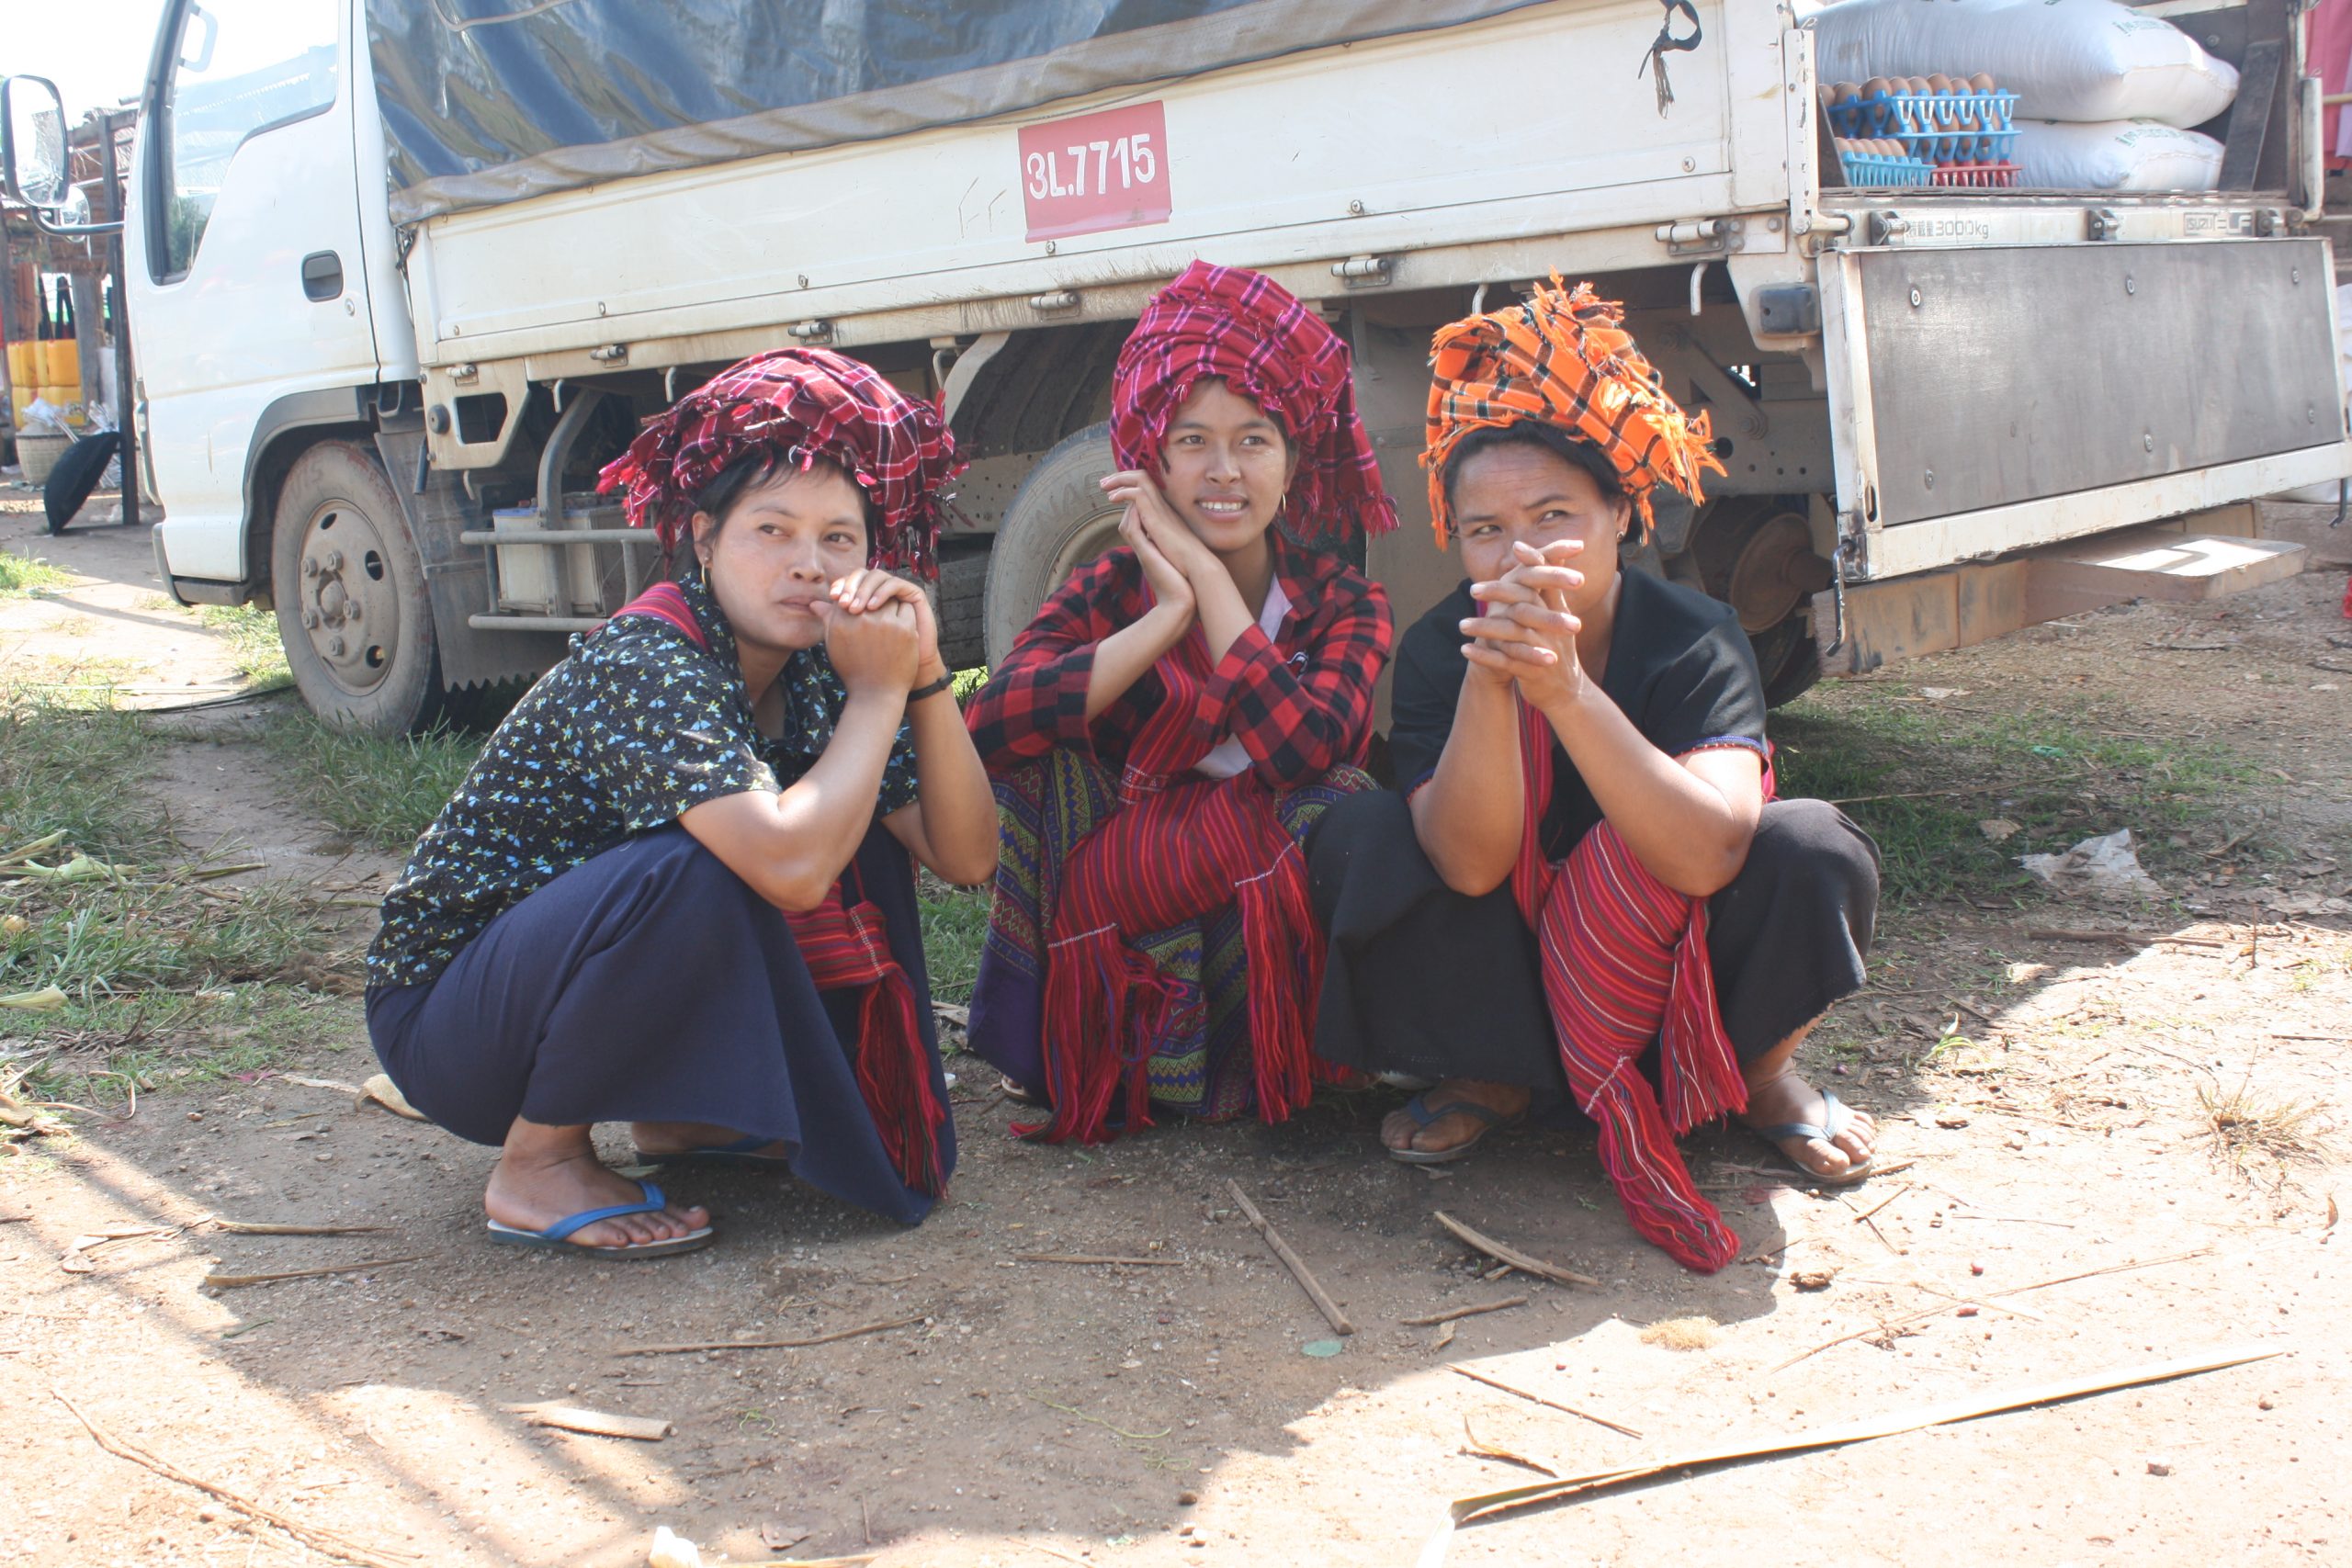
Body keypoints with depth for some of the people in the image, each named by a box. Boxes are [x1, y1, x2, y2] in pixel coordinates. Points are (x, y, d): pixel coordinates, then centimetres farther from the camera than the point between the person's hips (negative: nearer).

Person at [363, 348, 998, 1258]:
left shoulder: (816, 671, -4)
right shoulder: (645, 665, -27)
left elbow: (966, 857, -7)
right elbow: (790, 866, -42)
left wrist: (924, 675, -19)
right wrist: (879, 692, -28)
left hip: (610, 994, 8)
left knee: (862, 833, 0)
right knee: (691, 871, -34)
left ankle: (677, 1114, 8)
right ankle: (539, 1161, -13)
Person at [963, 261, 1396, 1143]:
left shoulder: (1343, 605, -3)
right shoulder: (1110, 593, -3)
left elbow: (1298, 750, -26)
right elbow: (987, 732, -24)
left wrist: (1205, 569, -20)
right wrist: (1170, 611, -23)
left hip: (1275, 932, 0)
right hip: (1117, 951, 0)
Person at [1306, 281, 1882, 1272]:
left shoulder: (1695, 641, -20)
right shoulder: (1440, 648, -15)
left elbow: (1705, 860, -37)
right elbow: (1469, 864, -29)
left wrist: (1564, 686, -48)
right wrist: (1489, 679, -44)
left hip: (1682, 981, -1)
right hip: (1516, 981, 1)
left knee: (1816, 851, -30)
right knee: (1354, 843, -23)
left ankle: (1760, 1072, 2)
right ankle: (1496, 1076, 2)